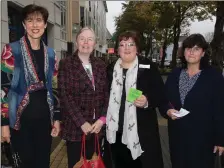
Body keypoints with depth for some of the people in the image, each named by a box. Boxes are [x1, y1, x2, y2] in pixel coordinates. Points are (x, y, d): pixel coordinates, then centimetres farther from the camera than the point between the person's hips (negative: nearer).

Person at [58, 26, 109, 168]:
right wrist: (82, 122, -14)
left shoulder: (101, 65, 9)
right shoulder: (66, 64, -4)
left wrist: (102, 119, -6)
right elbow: (65, 96, -11)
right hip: (75, 127, -3)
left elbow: (106, 93, 6)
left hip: (97, 126, 3)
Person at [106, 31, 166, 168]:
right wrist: (104, 119, 8)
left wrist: (147, 101, -24)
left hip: (142, 132, -4)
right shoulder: (111, 69, 8)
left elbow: (161, 95, -7)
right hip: (117, 131, 4)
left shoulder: (148, 67, -6)